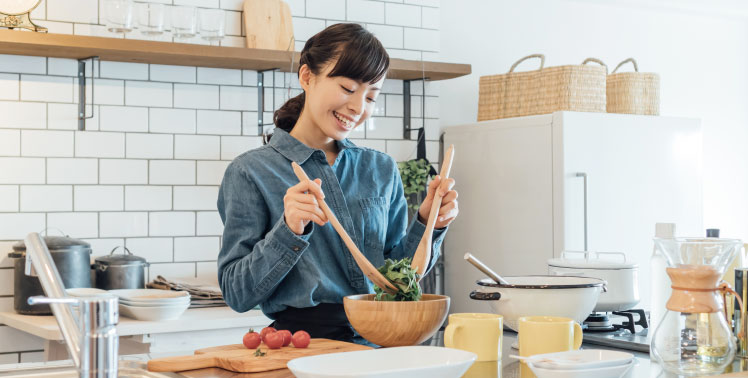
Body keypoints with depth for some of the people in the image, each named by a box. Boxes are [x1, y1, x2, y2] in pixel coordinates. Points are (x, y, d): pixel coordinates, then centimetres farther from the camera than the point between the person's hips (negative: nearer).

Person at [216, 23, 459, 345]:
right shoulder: (252, 172, -1)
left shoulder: (381, 170, 13)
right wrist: (288, 232, -17)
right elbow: (237, 294, -4)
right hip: (302, 342, -5)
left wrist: (428, 225, 0)